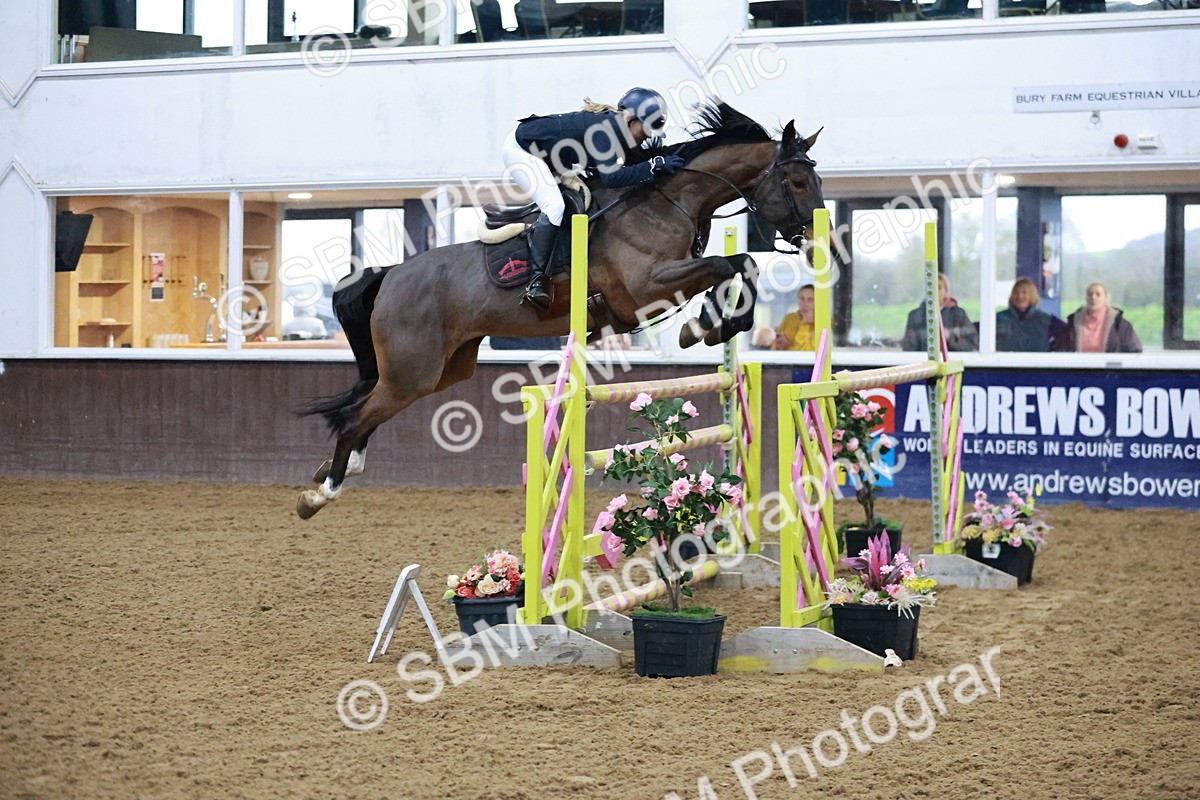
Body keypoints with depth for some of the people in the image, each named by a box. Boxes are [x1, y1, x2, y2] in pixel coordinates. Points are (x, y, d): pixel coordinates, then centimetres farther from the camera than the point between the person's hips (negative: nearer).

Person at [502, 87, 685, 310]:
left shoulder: (613, 126, -2)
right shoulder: (603, 128, -30)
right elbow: (612, 177, -40)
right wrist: (655, 166, -39)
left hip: (544, 156, 10)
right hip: (521, 148, -10)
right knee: (554, 206, -25)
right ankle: (537, 281, -26)